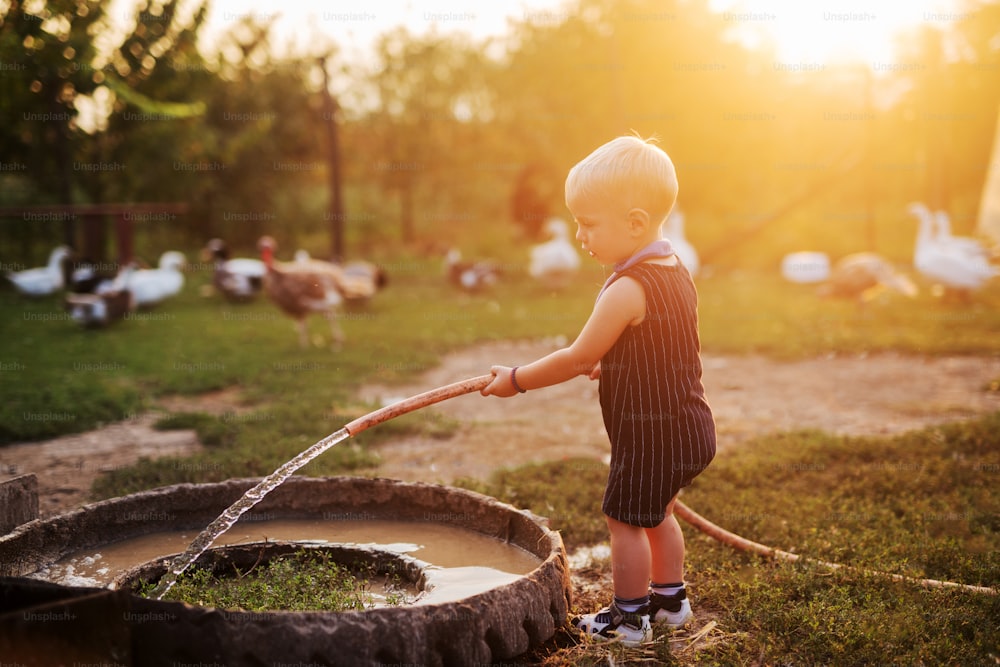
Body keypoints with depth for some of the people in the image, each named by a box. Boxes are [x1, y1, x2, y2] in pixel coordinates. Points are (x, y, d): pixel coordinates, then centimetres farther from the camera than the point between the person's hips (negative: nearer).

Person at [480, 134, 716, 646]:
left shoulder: (627, 290, -24)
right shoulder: (677, 273, 6)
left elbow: (577, 358, -20)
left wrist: (516, 380, -10)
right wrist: (605, 364, 18)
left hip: (648, 433, -10)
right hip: (687, 426, 10)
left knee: (625, 520, 5)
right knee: (657, 514, 25)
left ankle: (629, 618, 18)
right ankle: (670, 600, 38)